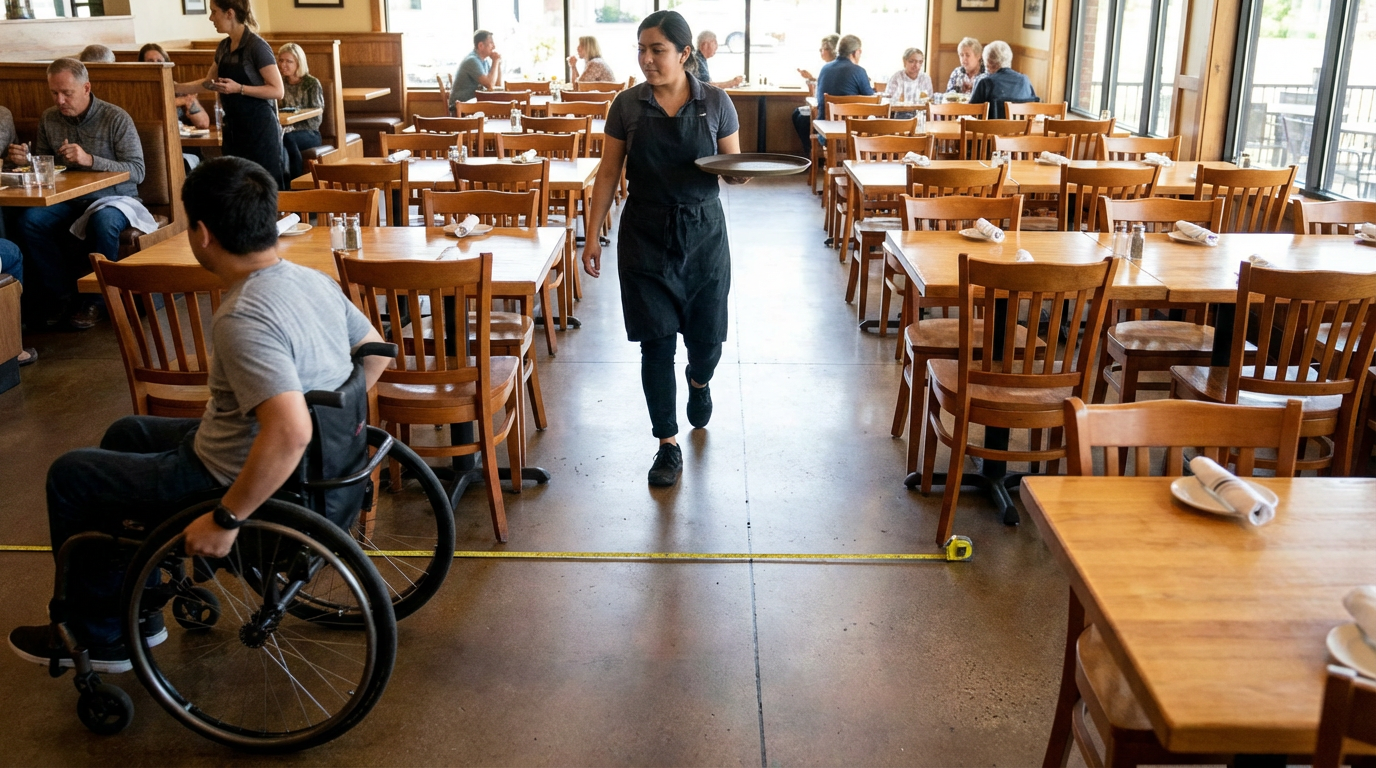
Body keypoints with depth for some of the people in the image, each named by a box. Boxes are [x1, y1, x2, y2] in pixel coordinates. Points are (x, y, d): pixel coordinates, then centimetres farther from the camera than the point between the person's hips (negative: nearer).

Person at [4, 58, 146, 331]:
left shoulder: (116, 119, -9)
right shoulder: (48, 119, 7)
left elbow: (137, 172, -16)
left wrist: (90, 160, -27)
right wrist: (26, 159, -7)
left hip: (112, 198, -4)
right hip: (67, 200, 5)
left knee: (102, 223, -38)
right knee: (28, 221, -24)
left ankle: (93, 300, -16)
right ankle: (65, 296, -11)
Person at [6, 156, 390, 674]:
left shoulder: (243, 319, -32)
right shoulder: (313, 279, -5)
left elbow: (289, 434, -42)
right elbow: (375, 352, 9)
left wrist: (225, 520, -30)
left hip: (232, 480, -9)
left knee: (70, 476, 11)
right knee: (127, 434, 28)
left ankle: (97, 639, 28)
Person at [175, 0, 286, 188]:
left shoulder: (256, 46, -13)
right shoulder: (223, 47, 11)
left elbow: (277, 90, -16)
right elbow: (208, 83, 25)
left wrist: (239, 88, -23)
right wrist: (176, 88, 21)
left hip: (260, 129, -8)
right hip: (233, 129, 8)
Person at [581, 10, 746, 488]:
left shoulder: (715, 102, -2)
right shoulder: (628, 105, -1)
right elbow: (609, 173, 3)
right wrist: (592, 235, -1)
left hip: (703, 233, 0)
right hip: (645, 236, 0)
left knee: (706, 337, 6)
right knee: (657, 342, -1)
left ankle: (698, 380, 44)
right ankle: (669, 446, 11)